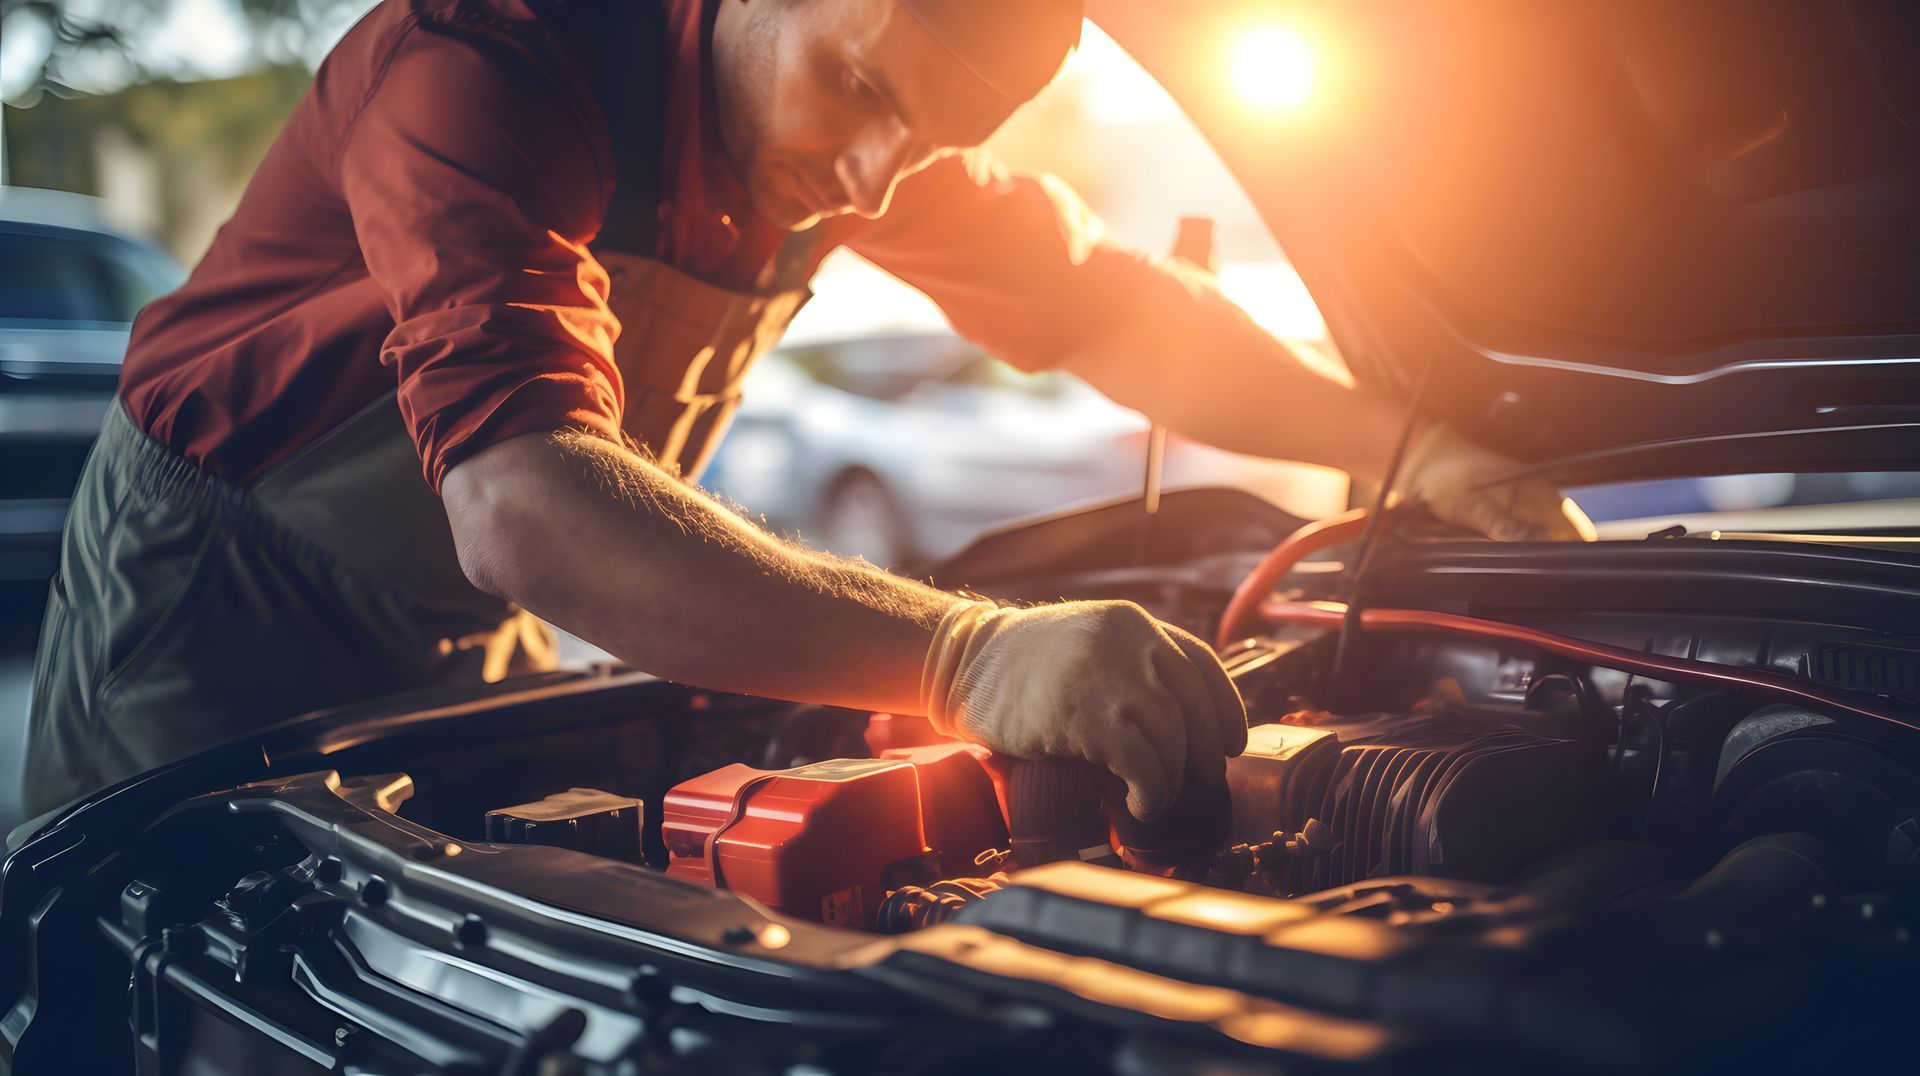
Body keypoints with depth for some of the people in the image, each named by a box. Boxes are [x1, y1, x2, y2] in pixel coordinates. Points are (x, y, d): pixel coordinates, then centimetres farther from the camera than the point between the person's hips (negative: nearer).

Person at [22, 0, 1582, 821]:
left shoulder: (886, 127, -10)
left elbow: (1108, 303, 1)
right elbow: (522, 502, -49)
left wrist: (1409, 442, -12)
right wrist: (970, 655, -61)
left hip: (470, 633, 6)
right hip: (213, 595, -6)